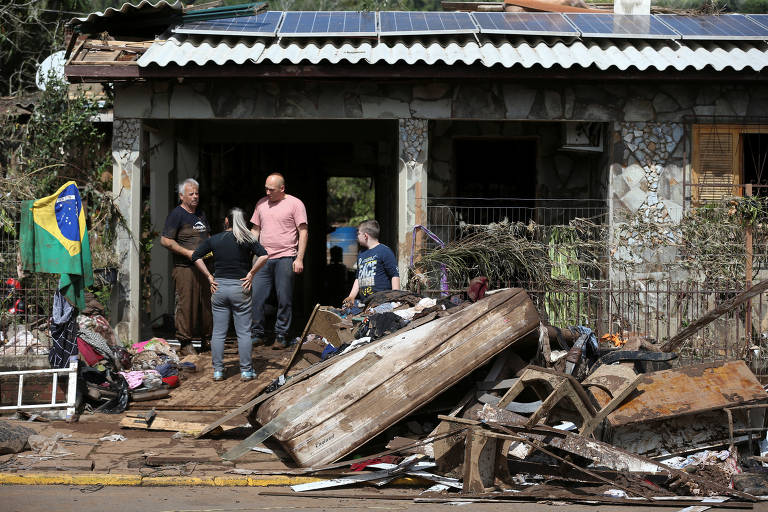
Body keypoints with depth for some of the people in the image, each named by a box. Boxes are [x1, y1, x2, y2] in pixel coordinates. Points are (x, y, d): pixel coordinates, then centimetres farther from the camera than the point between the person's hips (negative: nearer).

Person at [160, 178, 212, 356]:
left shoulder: (200, 214, 18)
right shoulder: (176, 214, -6)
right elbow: (165, 240, -12)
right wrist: (188, 253, -17)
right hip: (185, 268, -7)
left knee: (206, 303, 10)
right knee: (186, 305, -7)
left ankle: (206, 338, 22)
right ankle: (185, 343, -1)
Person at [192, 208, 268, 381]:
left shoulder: (214, 239, 4)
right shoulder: (247, 239, -2)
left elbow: (196, 256, -1)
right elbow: (263, 256, -15)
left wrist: (209, 277, 1)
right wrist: (251, 274, -6)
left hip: (219, 287, 2)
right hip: (239, 288, -2)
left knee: (218, 332, 7)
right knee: (244, 332, 4)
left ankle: (218, 371, 8)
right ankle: (246, 371, 5)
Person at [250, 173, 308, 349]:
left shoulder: (295, 204, 0)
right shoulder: (261, 204, 14)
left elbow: (303, 232, -2)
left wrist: (299, 258, -9)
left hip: (285, 258, -4)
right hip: (263, 259, 4)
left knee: (284, 300, 0)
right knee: (255, 297, -1)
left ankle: (281, 336, 10)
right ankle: (257, 334, 9)